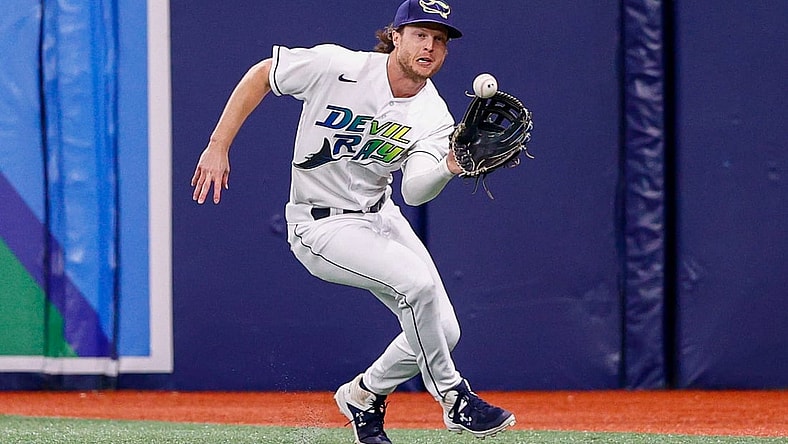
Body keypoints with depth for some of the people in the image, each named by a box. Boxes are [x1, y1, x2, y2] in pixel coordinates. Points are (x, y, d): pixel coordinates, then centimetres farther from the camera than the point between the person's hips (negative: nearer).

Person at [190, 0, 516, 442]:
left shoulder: (434, 118, -5)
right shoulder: (338, 67, -18)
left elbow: (415, 191, -20)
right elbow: (259, 75, -6)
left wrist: (449, 167, -42)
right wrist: (218, 147, -10)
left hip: (380, 216, 6)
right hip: (320, 224, -6)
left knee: (443, 332, -1)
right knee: (417, 280, -28)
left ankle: (365, 395, 26)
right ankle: (453, 398, -10)